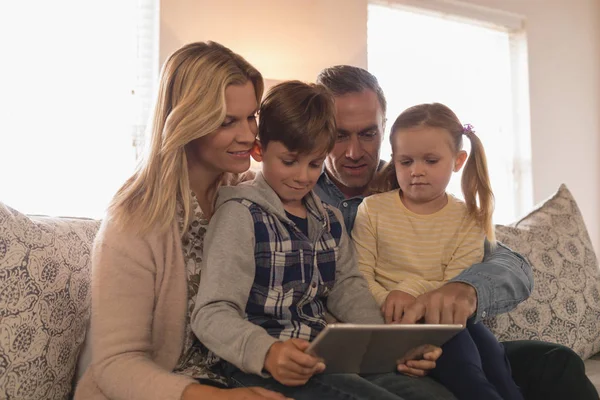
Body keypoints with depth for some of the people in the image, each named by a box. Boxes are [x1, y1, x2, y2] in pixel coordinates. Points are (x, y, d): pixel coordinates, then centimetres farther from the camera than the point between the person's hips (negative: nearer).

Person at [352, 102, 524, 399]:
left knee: (483, 340, -29)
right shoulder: (373, 210, 3)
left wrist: (413, 289, -20)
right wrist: (389, 303, -21)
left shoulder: (468, 219, 6)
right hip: (397, 323, -2)